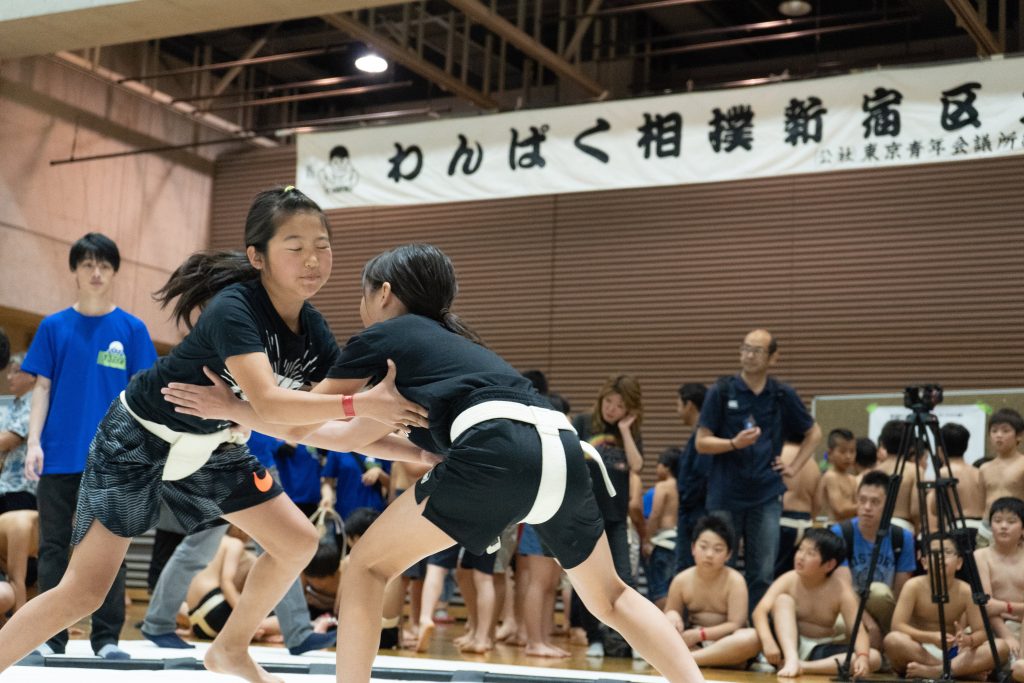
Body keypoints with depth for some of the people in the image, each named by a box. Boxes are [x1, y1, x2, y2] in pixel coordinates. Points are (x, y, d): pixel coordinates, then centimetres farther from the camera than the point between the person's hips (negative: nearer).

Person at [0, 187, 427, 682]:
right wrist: (360, 403, -46)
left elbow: (298, 426, -8)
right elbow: (269, 404, -42)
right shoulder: (234, 307, -31)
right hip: (138, 438, -7)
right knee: (83, 591, -12)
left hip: (212, 446, 7)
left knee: (298, 542, 2)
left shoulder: (314, 332, -9)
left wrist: (389, 435, -20)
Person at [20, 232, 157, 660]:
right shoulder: (54, 327, 5)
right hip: (58, 455, 1)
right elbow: (42, 388, 6)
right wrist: (34, 442, -4)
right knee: (54, 546, 6)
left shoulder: (131, 329, 3)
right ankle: (51, 636, 14)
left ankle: (107, 638, 10)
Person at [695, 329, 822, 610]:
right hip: (725, 495, -1)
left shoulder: (783, 396, 4)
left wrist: (794, 466, 8)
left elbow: (813, 433, 19)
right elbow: (702, 442, -3)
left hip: (767, 496, 1)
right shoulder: (721, 392, -2)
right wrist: (734, 443, -19)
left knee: (762, 575, 2)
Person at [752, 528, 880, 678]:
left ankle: (802, 666, -32)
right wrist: (768, 641, -44)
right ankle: (791, 660, -38)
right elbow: (760, 610, -25)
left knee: (874, 657, -23)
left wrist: (862, 656, -41)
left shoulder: (841, 591, -11)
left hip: (821, 652, 1)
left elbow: (858, 631, -19)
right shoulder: (788, 580, -13)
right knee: (783, 600, -24)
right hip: (788, 645, -1)